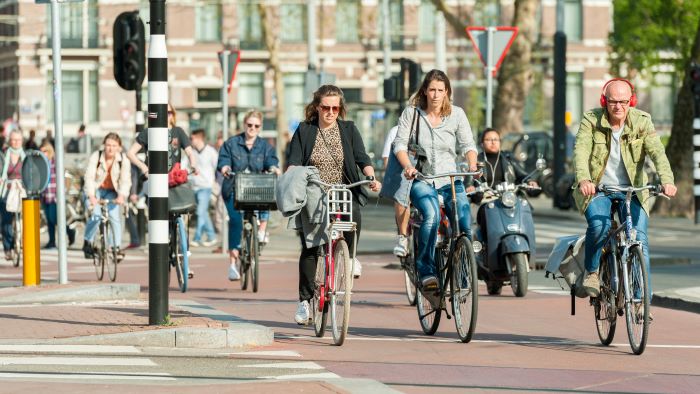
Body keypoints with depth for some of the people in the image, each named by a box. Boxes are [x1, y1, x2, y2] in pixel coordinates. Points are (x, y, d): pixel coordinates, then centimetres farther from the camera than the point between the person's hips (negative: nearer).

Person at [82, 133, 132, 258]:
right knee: (96, 215, -21)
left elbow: (125, 180, -19)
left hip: (111, 192, 2)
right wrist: (91, 196, -40)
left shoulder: (123, 160, -14)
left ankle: (117, 247, -10)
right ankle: (87, 243, -2)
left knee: (115, 217, -17)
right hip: (95, 190, -2)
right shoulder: (96, 156, -18)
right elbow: (89, 177, -25)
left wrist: (122, 196, -37)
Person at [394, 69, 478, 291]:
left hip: (451, 180, 2)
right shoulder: (412, 113, 1)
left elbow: (467, 144, 1)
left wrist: (472, 164, -20)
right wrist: (407, 166, -21)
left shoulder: (457, 114, 4)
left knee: (464, 225, -18)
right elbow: (400, 144, -2)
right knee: (431, 216, -32)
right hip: (422, 180, -2)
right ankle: (426, 272, -27)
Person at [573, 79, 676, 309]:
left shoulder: (642, 122, -7)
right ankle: (591, 272, -1)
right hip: (597, 189, -1)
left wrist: (667, 181, -37)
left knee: (639, 237, -13)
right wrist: (583, 179, -42)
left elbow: (657, 152, -19)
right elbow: (581, 151, -22)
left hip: (631, 189, 1)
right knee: (599, 226, -28)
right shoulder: (591, 121, -9)